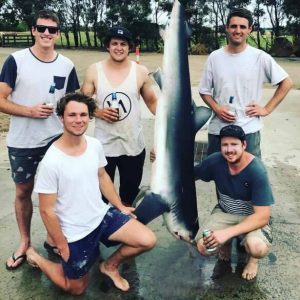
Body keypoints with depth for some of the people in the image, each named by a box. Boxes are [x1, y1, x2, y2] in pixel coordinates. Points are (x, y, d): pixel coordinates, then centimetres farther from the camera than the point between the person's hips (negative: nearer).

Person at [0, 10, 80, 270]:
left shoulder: (66, 65, 0)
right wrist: (30, 111, -21)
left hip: (56, 140, 2)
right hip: (22, 142, -1)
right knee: (23, 191, 12)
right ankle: (25, 242, 31)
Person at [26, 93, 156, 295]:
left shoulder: (95, 145, -7)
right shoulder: (51, 161, -25)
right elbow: (47, 210, -18)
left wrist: (120, 207, 9)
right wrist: (62, 247, -12)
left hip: (102, 215, 5)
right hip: (75, 233, -5)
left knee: (148, 241, -8)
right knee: (77, 289, 13)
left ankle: (110, 265, 19)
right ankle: (35, 258, 34)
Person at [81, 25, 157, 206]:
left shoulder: (141, 72, -2)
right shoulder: (94, 70, -2)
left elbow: (152, 102, 6)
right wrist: (98, 112, -16)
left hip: (133, 145, 1)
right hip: (103, 145, -1)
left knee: (130, 192, 18)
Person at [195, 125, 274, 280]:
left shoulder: (257, 171, -27)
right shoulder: (215, 160, -17)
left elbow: (262, 216, -28)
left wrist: (228, 232, -38)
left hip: (252, 217, -3)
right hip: (224, 213, 3)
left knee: (257, 248, -34)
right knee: (203, 248, -20)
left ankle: (253, 259, 7)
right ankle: (226, 244, 17)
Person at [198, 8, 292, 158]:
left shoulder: (260, 57, -5)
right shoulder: (214, 57, 0)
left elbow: (286, 83, 3)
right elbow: (204, 91, 8)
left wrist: (267, 109, -4)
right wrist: (216, 108, -10)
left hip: (249, 130, -1)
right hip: (218, 129, 2)